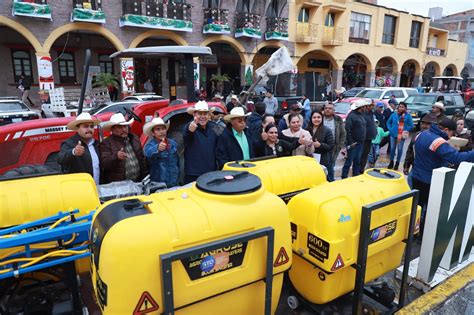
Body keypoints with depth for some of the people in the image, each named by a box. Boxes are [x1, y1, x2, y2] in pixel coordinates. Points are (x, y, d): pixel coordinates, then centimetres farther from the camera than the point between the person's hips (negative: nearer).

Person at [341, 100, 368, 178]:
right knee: (349, 161, -3)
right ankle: (344, 177, 6)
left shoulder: (361, 116, 13)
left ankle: (355, 176, 24)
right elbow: (348, 130, -20)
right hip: (353, 143, -8)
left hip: (360, 143, 8)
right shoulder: (351, 116, -14)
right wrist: (350, 142, -20)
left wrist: (363, 139, 12)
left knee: (357, 161, 14)